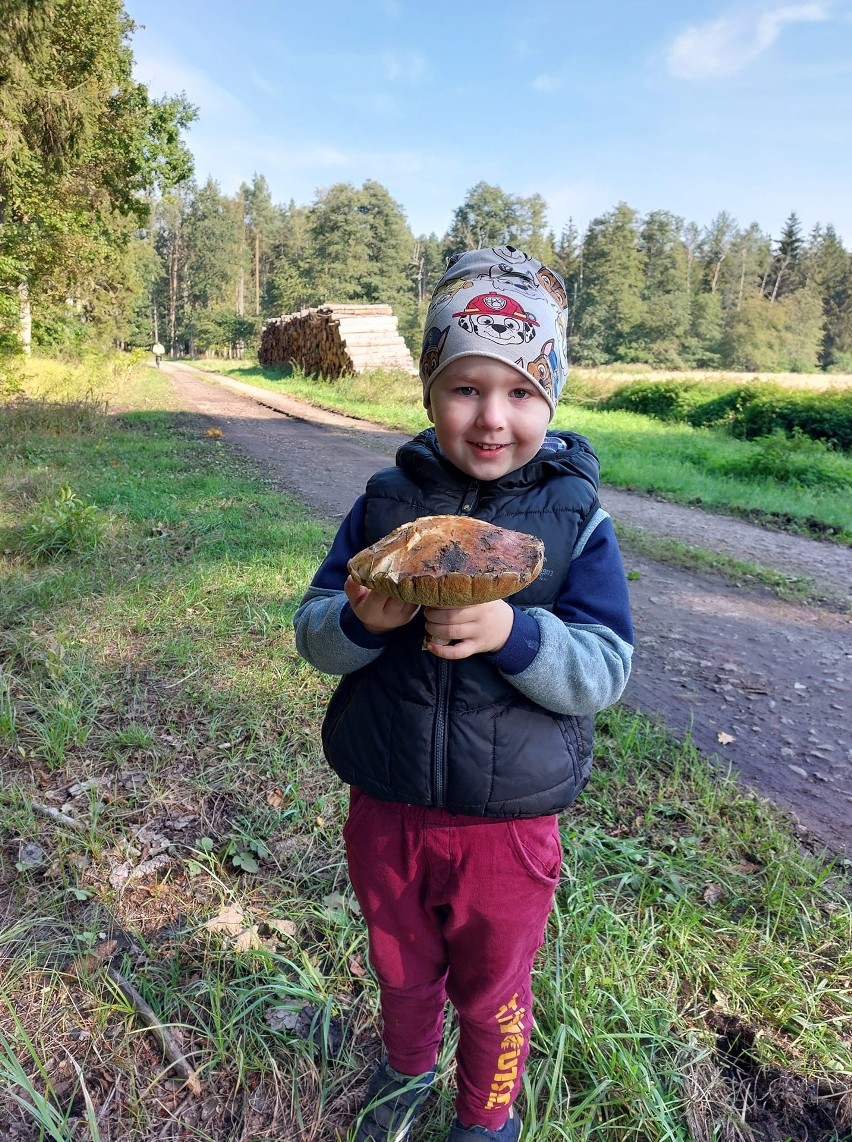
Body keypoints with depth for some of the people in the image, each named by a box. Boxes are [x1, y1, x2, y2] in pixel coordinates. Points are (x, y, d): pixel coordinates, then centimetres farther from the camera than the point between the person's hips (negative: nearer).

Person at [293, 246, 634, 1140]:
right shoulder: (385, 502, -6)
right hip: (385, 809, 3)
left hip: (509, 825, -2)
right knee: (401, 970, 28)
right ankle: (407, 1066, 62)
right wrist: (359, 621, -28)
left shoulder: (577, 521, -12)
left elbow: (605, 669, -16)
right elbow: (311, 632, -5)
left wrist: (514, 633, -35)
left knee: (492, 994, 23)